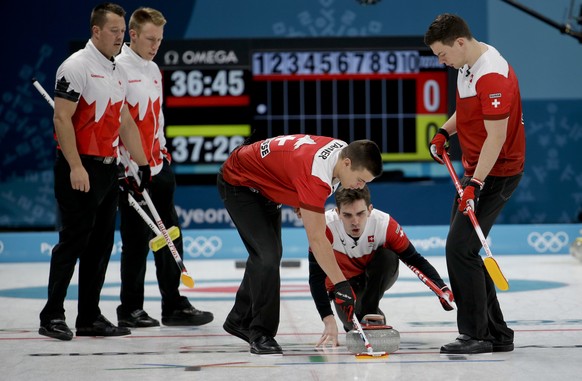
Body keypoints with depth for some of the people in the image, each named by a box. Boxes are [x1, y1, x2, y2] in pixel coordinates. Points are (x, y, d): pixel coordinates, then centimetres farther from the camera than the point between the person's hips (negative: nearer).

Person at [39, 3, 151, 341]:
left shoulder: (119, 72, 15)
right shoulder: (77, 66, -10)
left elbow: (126, 122, 22)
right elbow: (62, 118, -16)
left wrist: (143, 163, 17)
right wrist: (75, 167, -21)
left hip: (109, 168, 8)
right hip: (80, 169, -8)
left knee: (101, 244, 9)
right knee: (73, 240, -8)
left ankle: (90, 317, 15)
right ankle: (53, 316, -2)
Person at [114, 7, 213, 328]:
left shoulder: (154, 70, 15)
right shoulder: (118, 68, -11)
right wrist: (128, 165, -18)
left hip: (159, 168, 8)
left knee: (169, 239, 8)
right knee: (137, 240, -3)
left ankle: (174, 306, 14)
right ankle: (130, 310, 7)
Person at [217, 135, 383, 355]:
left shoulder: (344, 150, -14)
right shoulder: (315, 172, -39)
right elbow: (316, 239, -39)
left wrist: (304, 203, 16)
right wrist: (341, 284, -38)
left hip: (264, 184, 10)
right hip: (238, 182, -10)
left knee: (271, 254, 18)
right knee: (267, 256, -19)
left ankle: (240, 320, 35)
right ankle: (261, 334, -9)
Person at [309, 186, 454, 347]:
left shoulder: (385, 224, -30)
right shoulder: (326, 227, -34)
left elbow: (415, 260, -21)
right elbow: (316, 277, -32)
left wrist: (441, 288, -37)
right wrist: (328, 320, -41)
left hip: (378, 277, 0)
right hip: (344, 282, 0)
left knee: (388, 256, -31)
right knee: (352, 322, -25)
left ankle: (369, 313, -13)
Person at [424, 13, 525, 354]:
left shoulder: (493, 75, -24)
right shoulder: (468, 63, 6)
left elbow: (496, 137, -26)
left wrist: (475, 184, -29)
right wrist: (445, 131, 11)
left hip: (496, 173, -10)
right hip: (476, 169, 10)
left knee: (461, 249, -13)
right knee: (462, 250, 12)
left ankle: (476, 335, -5)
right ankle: (497, 334, 18)